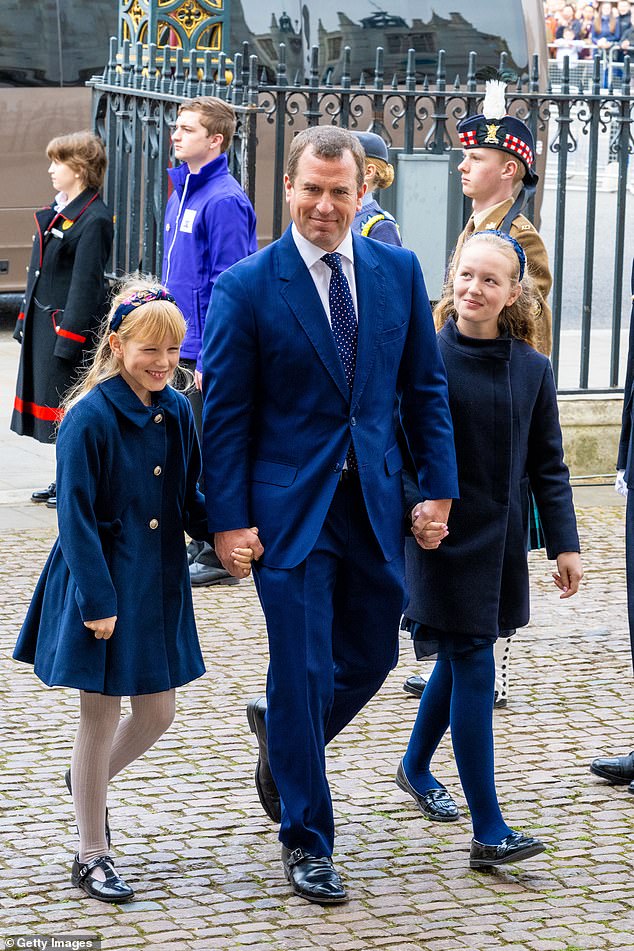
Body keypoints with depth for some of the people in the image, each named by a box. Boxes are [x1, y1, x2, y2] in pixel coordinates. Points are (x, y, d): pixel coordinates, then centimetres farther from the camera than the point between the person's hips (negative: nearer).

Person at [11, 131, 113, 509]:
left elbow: (86, 283, -19)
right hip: (45, 323, 9)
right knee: (53, 400, 14)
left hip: (71, 325, -9)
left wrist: (68, 337, -20)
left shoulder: (95, 219, -16)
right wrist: (26, 320, 15)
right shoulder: (57, 210, 12)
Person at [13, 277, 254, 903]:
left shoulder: (177, 411, 2)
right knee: (100, 715, 4)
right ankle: (91, 856, 18)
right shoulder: (90, 416, -17)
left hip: (159, 584, 6)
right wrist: (97, 601, -18)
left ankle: (89, 781, 44)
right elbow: (76, 516, -16)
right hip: (101, 584, -6)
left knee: (157, 714, 14)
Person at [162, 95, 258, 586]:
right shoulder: (182, 193, 13)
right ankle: (201, 543, 24)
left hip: (210, 350, -9)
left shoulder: (224, 201, -15)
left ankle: (220, 557, 5)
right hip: (182, 344, 9)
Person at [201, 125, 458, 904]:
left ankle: (281, 739, 43)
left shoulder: (398, 271, 4)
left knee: (371, 657, 13)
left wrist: (438, 486, 2)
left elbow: (425, 388, 9)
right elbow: (224, 413, -5)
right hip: (290, 508, -4)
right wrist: (229, 518, -9)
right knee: (302, 671, -2)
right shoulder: (245, 287, -8)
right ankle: (306, 842, 11)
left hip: (376, 500, 4)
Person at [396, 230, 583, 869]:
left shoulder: (532, 369, 1)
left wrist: (564, 543, 5)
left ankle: (415, 768, 44)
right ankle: (489, 832, -7)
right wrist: (417, 509, -20)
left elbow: (547, 464, 7)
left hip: (502, 541, 5)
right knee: (473, 669, -8)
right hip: (446, 540, -5)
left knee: (458, 661, 19)